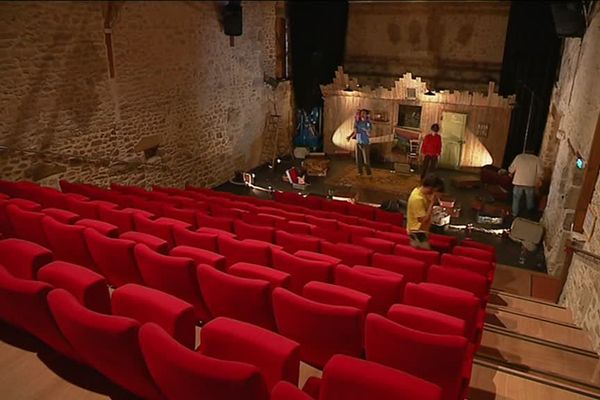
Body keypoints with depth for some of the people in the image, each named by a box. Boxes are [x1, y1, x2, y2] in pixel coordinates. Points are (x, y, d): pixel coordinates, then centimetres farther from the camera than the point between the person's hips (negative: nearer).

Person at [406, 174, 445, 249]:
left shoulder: (419, 190, 1)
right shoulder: (417, 198, -28)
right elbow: (424, 220, -28)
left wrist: (432, 201, -7)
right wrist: (432, 203, -25)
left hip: (420, 231, 10)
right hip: (418, 233, -10)